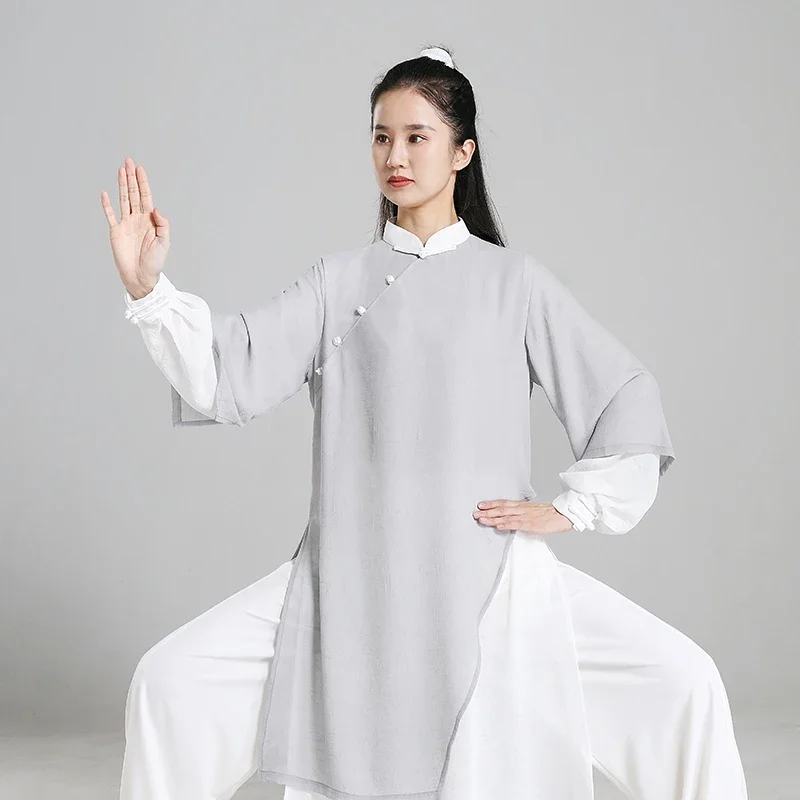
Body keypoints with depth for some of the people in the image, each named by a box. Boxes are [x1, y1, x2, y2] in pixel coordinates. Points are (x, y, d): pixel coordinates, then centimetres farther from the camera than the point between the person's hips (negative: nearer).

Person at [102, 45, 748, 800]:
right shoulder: (340, 280, 7)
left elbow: (628, 397, 8)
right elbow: (229, 375, -3)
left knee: (683, 682, -13)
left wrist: (570, 507, 0)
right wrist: (147, 288, -16)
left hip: (486, 573, 0)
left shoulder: (513, 280, 6)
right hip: (350, 574, 1)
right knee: (170, 679, -12)